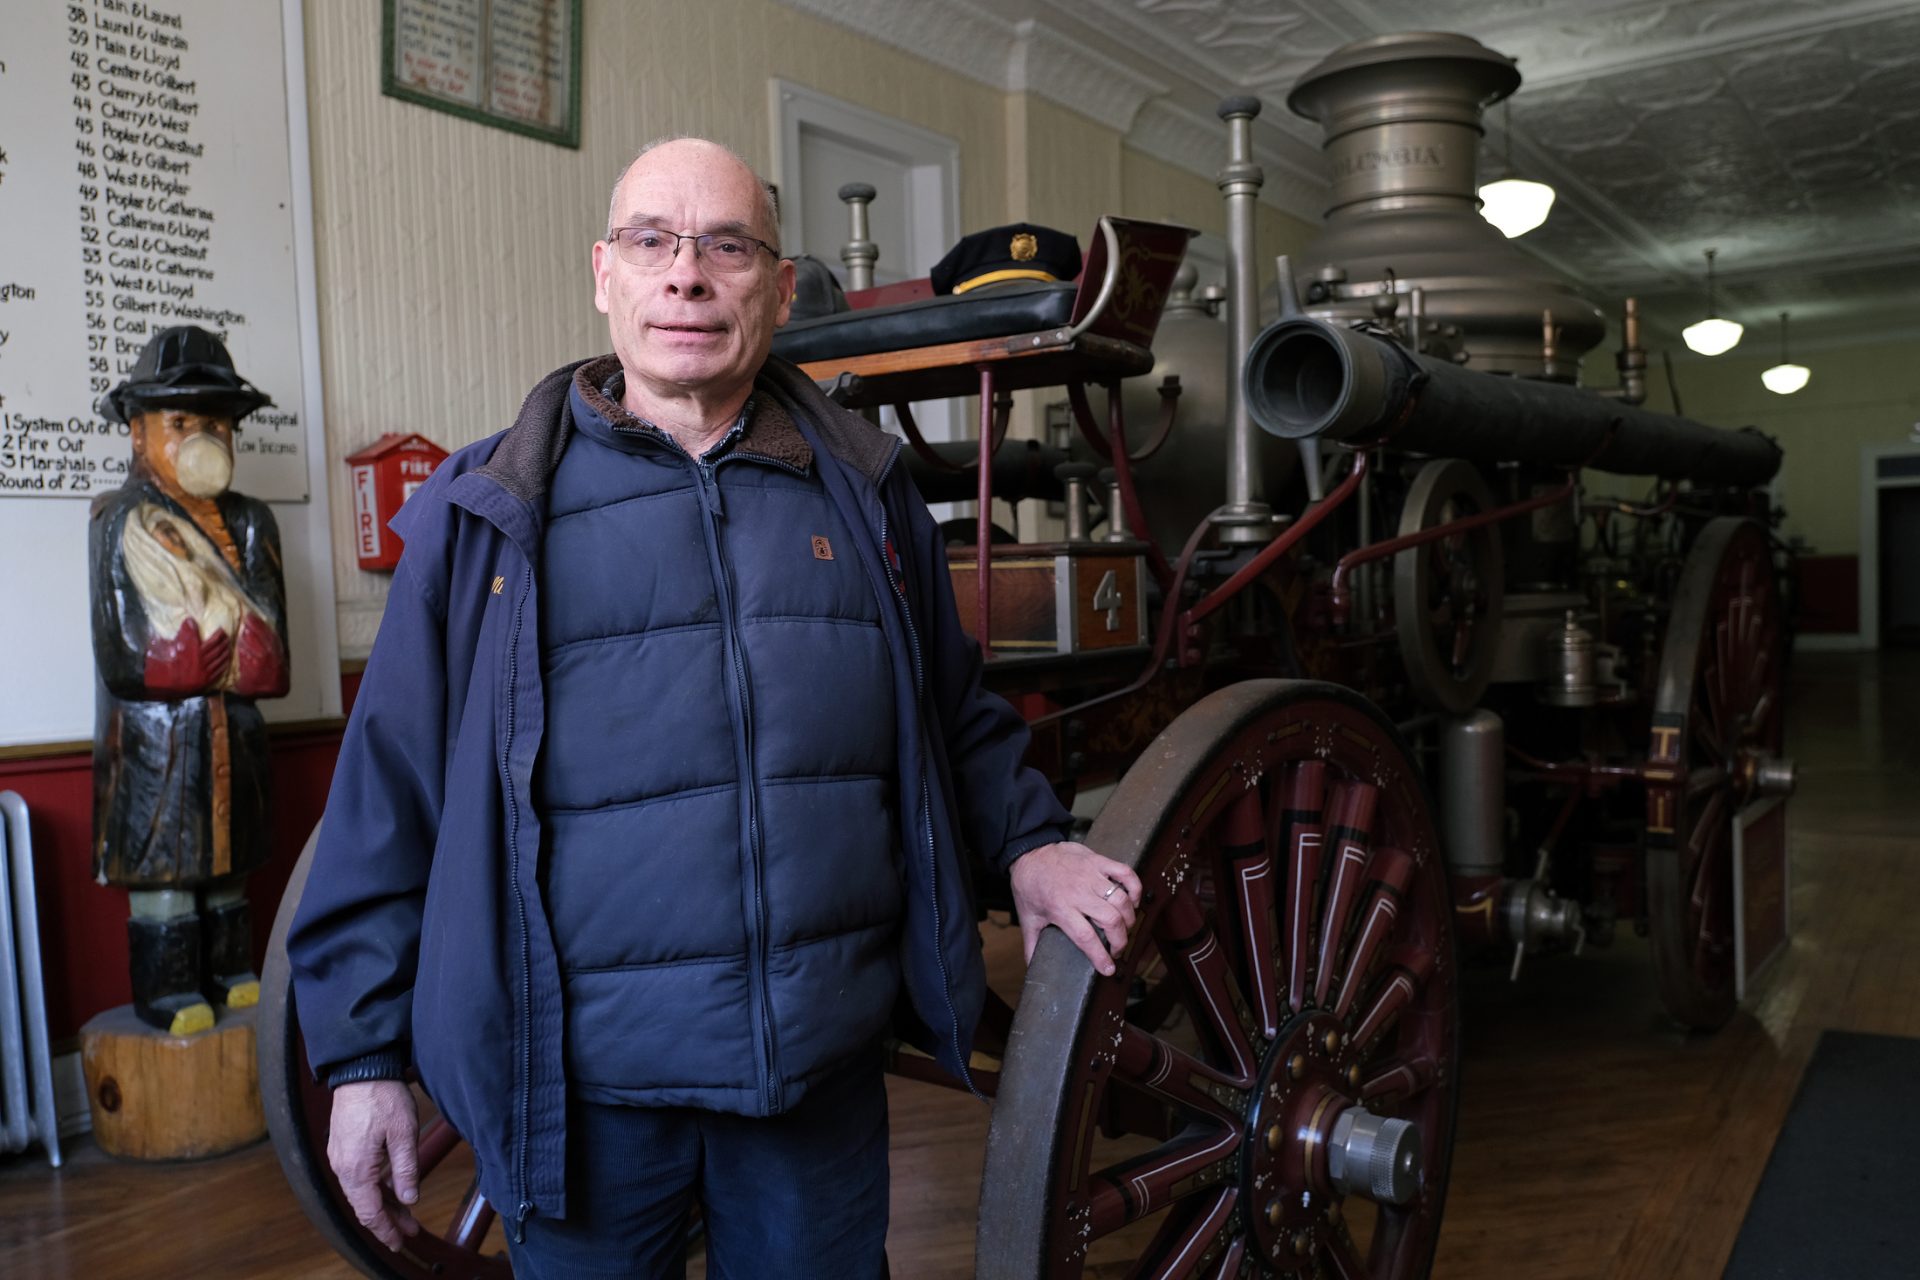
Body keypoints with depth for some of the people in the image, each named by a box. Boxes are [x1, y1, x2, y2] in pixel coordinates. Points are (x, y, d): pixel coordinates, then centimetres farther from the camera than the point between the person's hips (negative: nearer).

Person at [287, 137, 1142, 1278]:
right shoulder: (486, 513, -1)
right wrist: (364, 1053, 0)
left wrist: (1028, 837, 4)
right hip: (582, 1083, -2)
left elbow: (955, 705, 18)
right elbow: (389, 792, 0)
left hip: (829, 1068, 3)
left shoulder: (866, 488, 6)